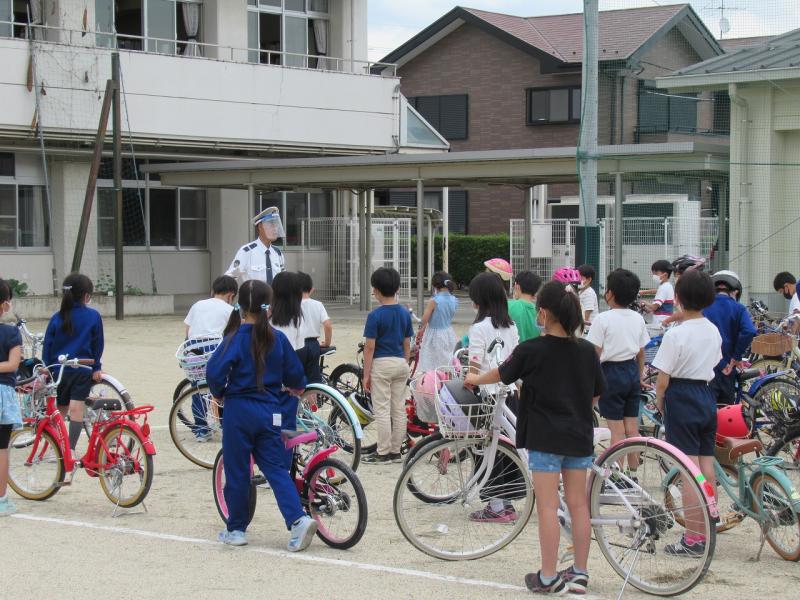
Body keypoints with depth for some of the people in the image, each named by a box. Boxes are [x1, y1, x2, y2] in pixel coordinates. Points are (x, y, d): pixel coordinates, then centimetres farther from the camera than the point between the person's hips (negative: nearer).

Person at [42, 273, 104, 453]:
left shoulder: (57, 318, 1)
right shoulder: (93, 316, -3)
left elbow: (47, 345, 3)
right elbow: (98, 343, 2)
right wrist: (96, 367, 10)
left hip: (58, 369, 3)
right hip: (83, 370, -2)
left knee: (60, 410, 15)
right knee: (77, 408, -5)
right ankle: (71, 449, -12)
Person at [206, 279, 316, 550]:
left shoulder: (236, 337, -10)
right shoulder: (277, 338, 0)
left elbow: (215, 372, -19)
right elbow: (295, 375, 7)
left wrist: (220, 394, 2)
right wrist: (294, 388, 30)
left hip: (239, 409, -3)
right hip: (270, 412, 3)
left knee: (237, 472, 8)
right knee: (276, 469, 6)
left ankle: (236, 529, 16)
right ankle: (298, 519, -12)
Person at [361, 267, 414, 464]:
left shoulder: (375, 316, -13)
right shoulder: (405, 313, 5)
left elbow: (370, 347, -12)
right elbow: (407, 344, 10)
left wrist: (366, 374, -7)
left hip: (381, 364, -6)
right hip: (401, 363, 6)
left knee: (382, 410, -1)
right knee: (399, 409, 9)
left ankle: (383, 453, 1)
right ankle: (396, 451, 15)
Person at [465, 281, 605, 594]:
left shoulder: (531, 351, -11)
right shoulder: (587, 351, 0)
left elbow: (501, 374, 6)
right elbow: (596, 393, 9)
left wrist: (475, 379, 26)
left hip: (545, 438, -5)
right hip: (579, 437, 5)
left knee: (547, 507, -1)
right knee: (578, 504, 10)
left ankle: (548, 577, 1)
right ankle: (580, 573, 17)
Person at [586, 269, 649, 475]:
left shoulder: (603, 319, -13)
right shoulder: (638, 319, 4)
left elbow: (595, 354, -13)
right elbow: (641, 352, 11)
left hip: (611, 373, -5)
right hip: (632, 372, 6)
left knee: (617, 429, -2)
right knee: (632, 427, 12)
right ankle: (633, 472, 18)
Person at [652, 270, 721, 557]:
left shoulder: (676, 334, -17)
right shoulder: (713, 331, 5)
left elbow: (663, 377, -14)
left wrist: (659, 400, 3)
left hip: (681, 397, -7)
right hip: (707, 396, 7)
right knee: (707, 466, 11)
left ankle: (692, 540, -4)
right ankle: (707, 531, 19)